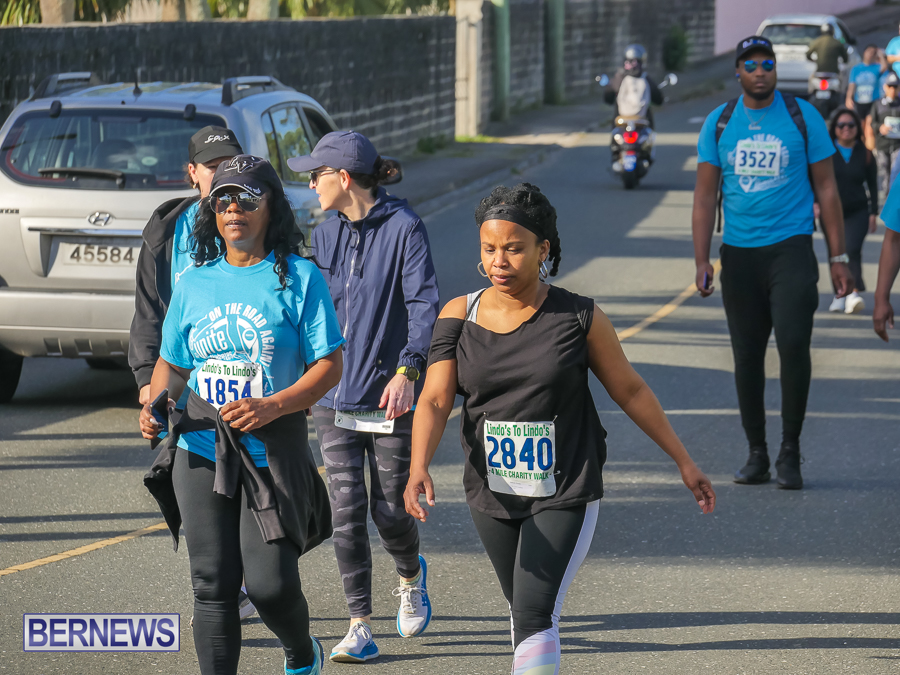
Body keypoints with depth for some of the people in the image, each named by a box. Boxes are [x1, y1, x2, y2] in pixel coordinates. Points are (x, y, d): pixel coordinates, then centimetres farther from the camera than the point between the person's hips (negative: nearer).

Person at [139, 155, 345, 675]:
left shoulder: (299, 278, -1)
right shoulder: (195, 284, 10)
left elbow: (329, 366, -4)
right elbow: (172, 363, 19)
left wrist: (272, 406, -19)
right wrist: (157, 403, -3)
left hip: (274, 451, -3)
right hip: (201, 449, 3)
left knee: (270, 582, -6)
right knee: (213, 586, 0)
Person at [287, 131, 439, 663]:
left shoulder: (404, 227, -10)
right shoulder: (327, 234, 9)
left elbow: (424, 303, -17)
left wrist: (408, 369, -29)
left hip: (390, 396, -5)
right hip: (335, 395, 5)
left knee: (390, 510, 2)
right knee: (346, 510, -3)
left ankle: (412, 577, 36)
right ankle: (361, 627, 1)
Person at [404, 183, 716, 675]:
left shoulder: (578, 318, -7)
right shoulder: (460, 316, -3)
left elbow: (630, 391, 3)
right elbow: (435, 400, -11)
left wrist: (683, 462, 8)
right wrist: (419, 469, -29)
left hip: (566, 495, -3)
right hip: (492, 495, 3)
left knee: (535, 617, -16)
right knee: (525, 613, 18)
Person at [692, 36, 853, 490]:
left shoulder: (803, 117, 1)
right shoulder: (719, 123, 6)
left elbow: (826, 190, 5)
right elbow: (705, 197, 9)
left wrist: (838, 258, 1)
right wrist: (702, 261, 0)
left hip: (791, 248, -3)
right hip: (739, 253, 3)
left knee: (793, 342, -17)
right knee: (747, 357, 6)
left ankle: (790, 452, -6)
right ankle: (757, 454, 17)